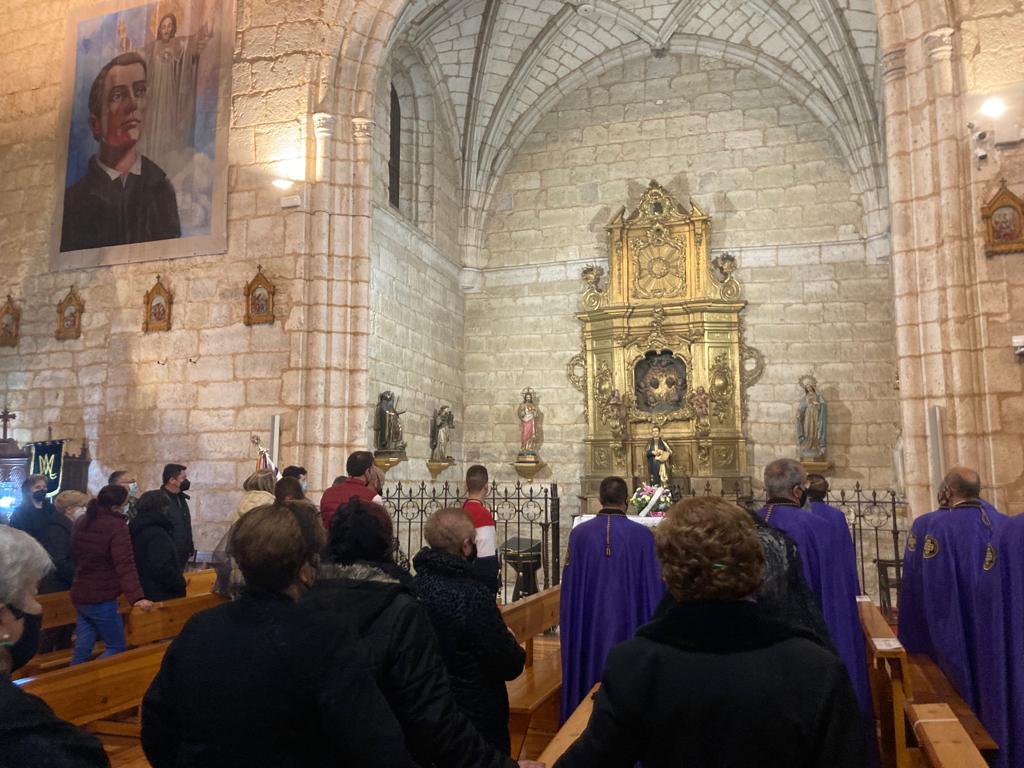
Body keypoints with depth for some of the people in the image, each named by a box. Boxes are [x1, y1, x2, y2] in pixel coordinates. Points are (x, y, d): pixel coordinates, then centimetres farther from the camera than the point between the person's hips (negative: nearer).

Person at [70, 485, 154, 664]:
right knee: (117, 647, 3)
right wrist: (137, 597, -33)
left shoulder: (81, 521, 6)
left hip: (79, 595, 8)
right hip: (101, 599, -8)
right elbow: (125, 565, -27)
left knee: (83, 647, 14)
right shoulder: (117, 526, -17)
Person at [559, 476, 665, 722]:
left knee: (589, 672, 16)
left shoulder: (579, 533, -8)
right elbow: (654, 586, -6)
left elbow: (570, 584, -1)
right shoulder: (643, 535, -12)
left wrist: (568, 624, 13)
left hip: (588, 624, 2)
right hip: (628, 624, -1)